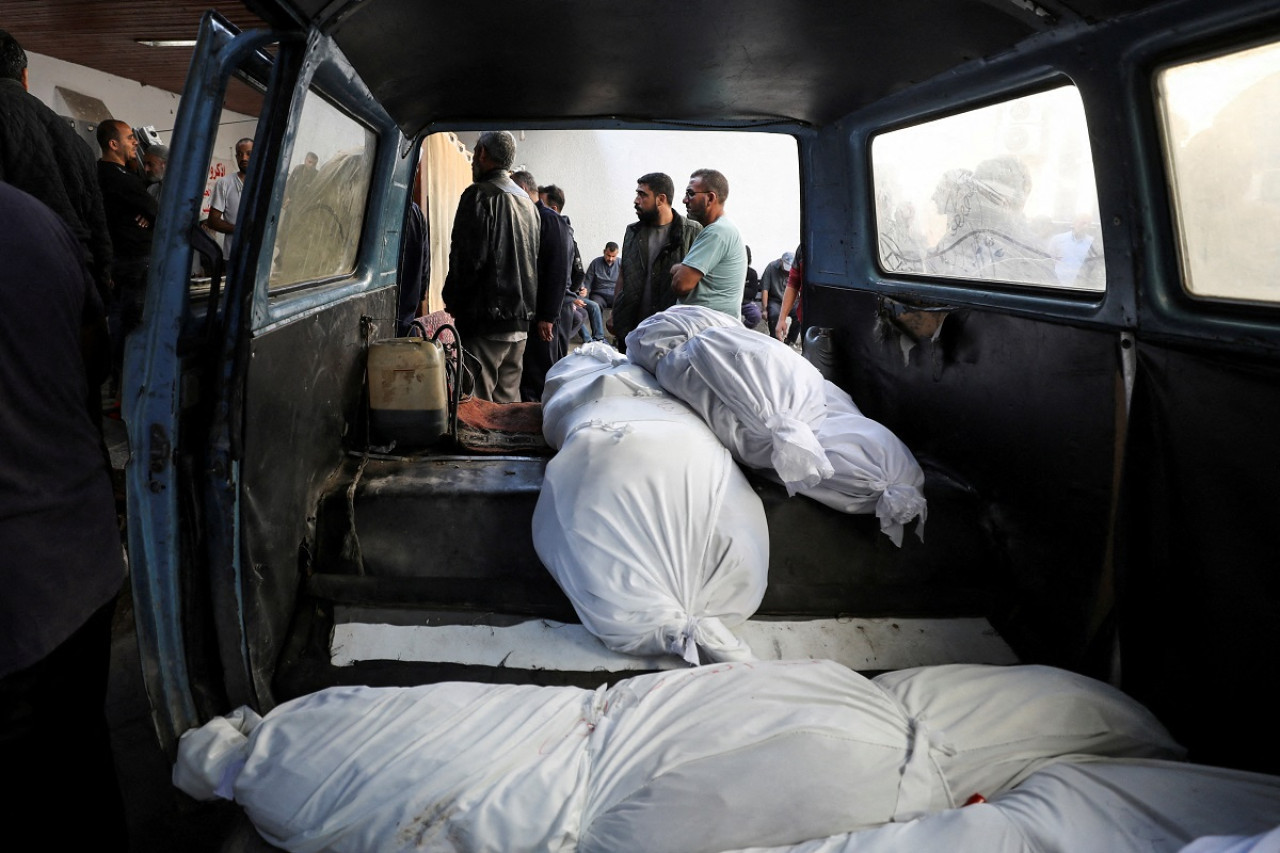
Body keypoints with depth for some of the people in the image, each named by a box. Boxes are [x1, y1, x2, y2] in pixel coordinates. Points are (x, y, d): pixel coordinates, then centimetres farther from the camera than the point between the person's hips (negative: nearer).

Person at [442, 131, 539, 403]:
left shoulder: (479, 195, -9)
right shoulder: (527, 201, 18)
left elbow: (468, 258, -15)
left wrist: (452, 301, -2)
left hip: (485, 321, -8)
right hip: (520, 323, 9)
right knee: (507, 402, 13)